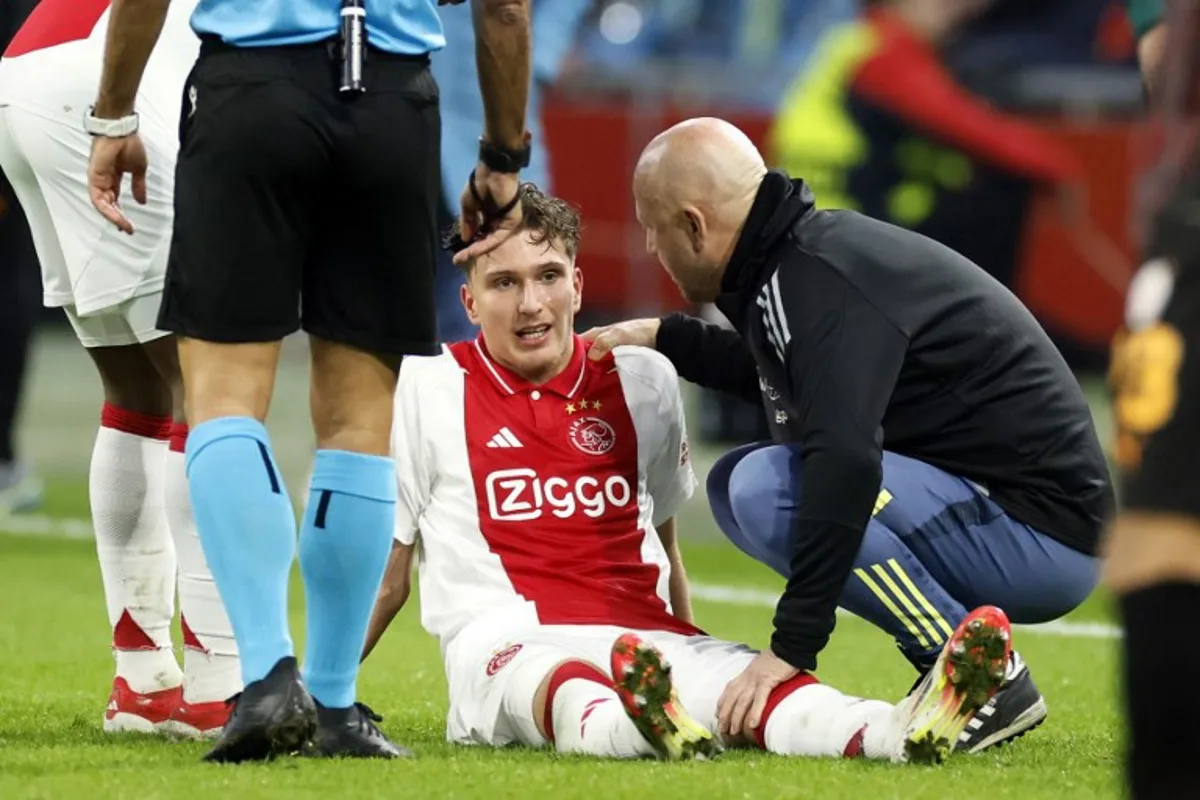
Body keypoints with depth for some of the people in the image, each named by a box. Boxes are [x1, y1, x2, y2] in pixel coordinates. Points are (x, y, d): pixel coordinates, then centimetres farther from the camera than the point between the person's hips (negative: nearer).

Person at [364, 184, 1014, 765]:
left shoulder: (642, 380, 17)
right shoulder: (426, 387, 8)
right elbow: (386, 571, 14)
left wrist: (687, 646, 30)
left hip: (644, 641, 3)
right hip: (508, 645, -3)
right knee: (566, 682, -41)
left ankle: (898, 730, -60)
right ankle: (649, 727, -75)